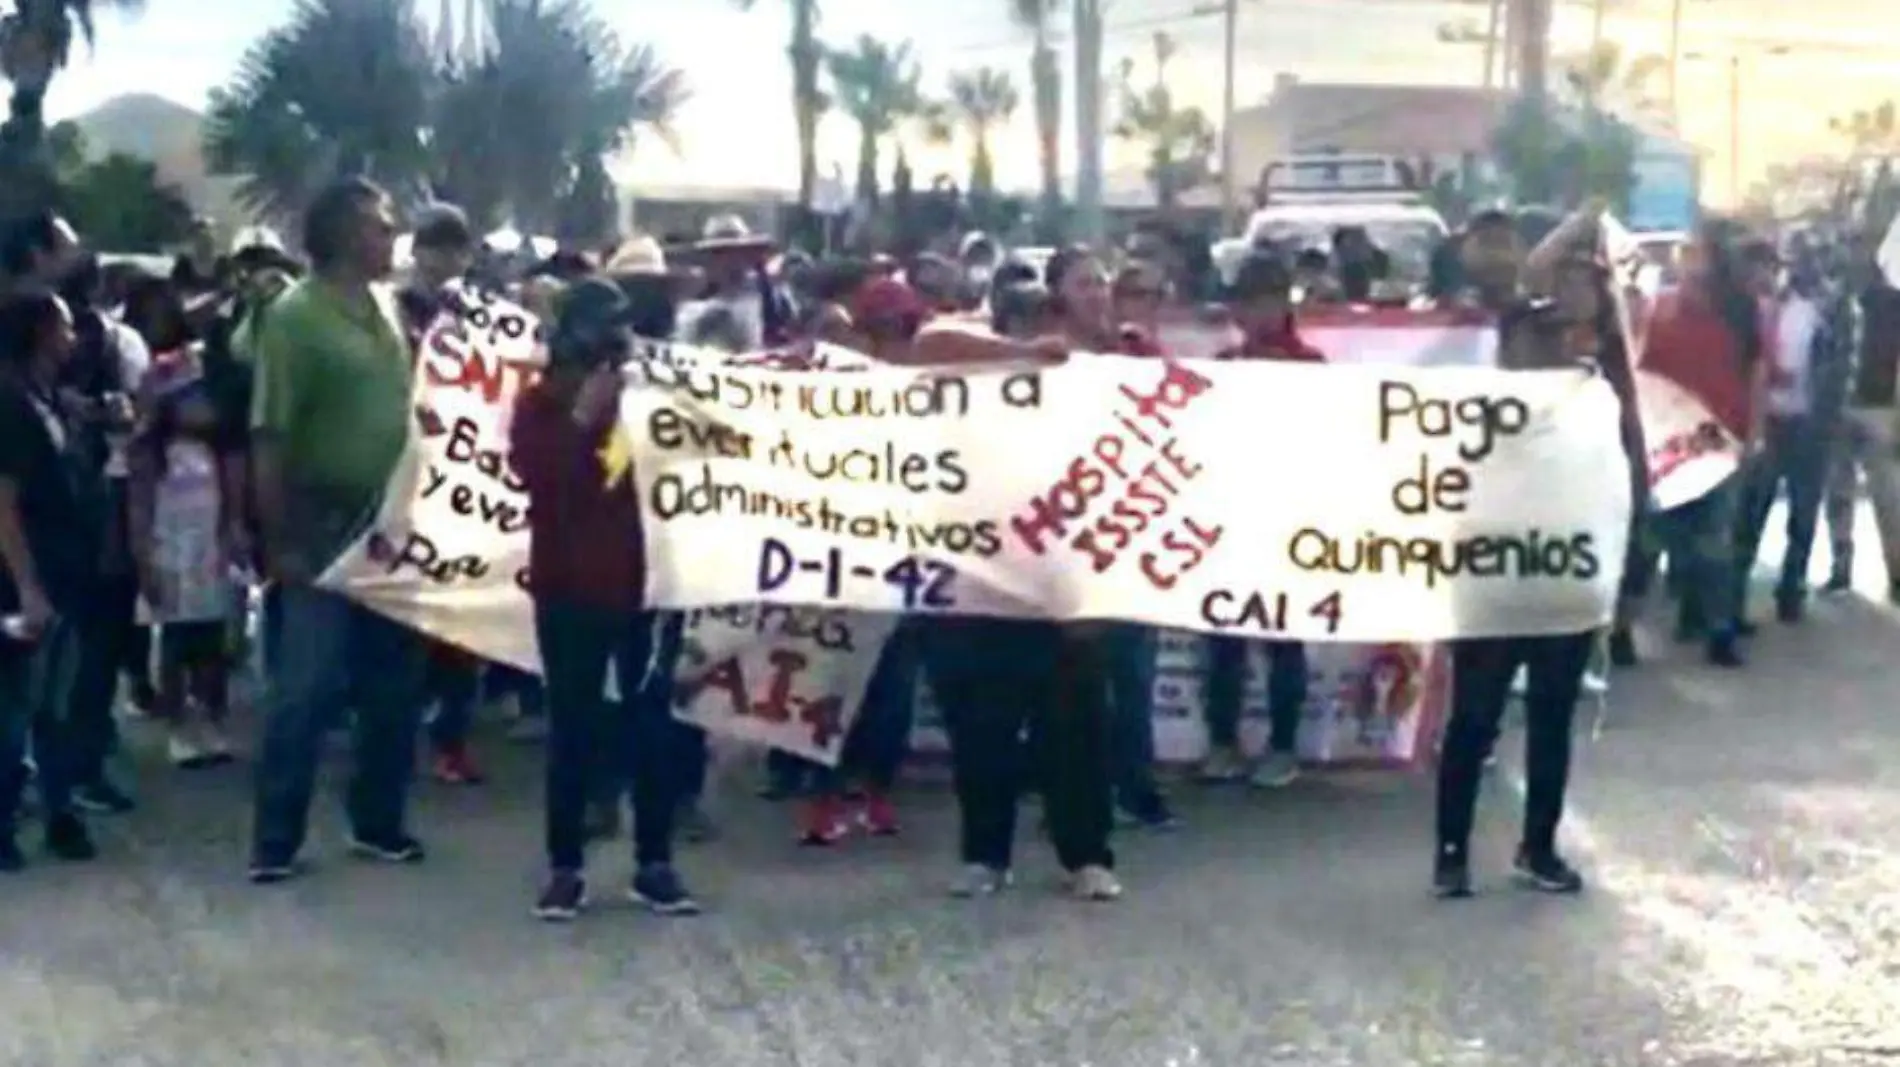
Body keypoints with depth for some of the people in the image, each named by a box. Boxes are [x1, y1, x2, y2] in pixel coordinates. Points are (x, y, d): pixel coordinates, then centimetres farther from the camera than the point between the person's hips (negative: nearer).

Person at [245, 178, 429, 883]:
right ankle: (275, 843, 5)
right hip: (324, 530, -7)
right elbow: (268, 439, -14)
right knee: (306, 691, -4)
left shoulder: (386, 307, 9)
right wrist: (279, 542, -16)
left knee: (395, 686, 12)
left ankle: (379, 822, 24)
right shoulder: (295, 316, -11)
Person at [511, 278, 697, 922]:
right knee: (572, 729, 2)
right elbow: (529, 468, -14)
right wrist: (581, 420, -18)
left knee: (653, 724, 4)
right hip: (569, 587, -1)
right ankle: (565, 867, 8)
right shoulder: (540, 401, 2)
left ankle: (655, 864, 12)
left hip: (645, 580, 1)